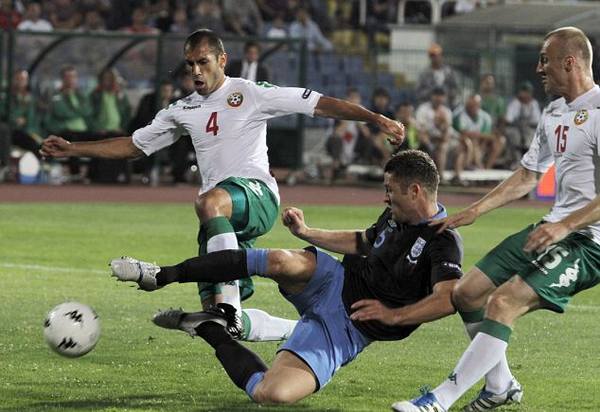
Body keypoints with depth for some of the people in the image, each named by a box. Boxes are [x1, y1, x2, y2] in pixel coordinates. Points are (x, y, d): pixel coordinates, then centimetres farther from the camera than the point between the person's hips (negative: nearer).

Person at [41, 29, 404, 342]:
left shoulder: (251, 93, 2)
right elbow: (134, 146, 26)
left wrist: (376, 119, -12)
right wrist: (73, 150, 18)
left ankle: (229, 305, -47)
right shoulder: (183, 111, 18)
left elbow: (320, 104, -2)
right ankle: (302, 331, 28)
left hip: (256, 194, -7)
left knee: (209, 202, -42)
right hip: (221, 216, 7)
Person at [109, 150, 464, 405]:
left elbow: (449, 299, -37)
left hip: (343, 333, -6)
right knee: (282, 262, -31)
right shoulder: (395, 216, 7)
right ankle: (162, 276, -20)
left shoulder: (443, 243, -20)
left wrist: (394, 315, -34)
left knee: (269, 394, -28)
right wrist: (306, 232, 21)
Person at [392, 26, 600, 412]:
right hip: (556, 228, 10)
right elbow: (527, 176, 25)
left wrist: (565, 226, -28)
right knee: (466, 293, 8)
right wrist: (475, 211, 18)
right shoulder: (554, 114, 14)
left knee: (504, 303, -24)